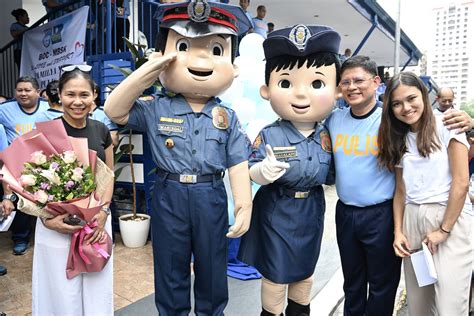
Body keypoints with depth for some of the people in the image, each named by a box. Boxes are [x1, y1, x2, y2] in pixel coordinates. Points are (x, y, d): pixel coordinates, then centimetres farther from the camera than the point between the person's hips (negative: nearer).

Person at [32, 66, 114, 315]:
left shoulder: (101, 131, 2)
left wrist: (103, 211, -7)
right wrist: (47, 219, -18)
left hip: (97, 222, 3)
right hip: (58, 225, -3)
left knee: (97, 291, 15)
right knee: (62, 293, 11)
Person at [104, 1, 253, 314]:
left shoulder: (227, 117, -2)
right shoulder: (157, 109, -2)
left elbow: (238, 164, -2)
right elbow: (115, 111, -7)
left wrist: (244, 206, -6)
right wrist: (145, 72, -16)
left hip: (211, 197, 1)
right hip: (169, 196, 0)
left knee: (212, 268, 17)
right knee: (170, 268, 16)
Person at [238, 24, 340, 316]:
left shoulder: (325, 136, -5)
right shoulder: (270, 135, -18)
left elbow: (330, 175, 6)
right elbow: (251, 170, -20)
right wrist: (263, 171, -40)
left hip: (311, 210, 5)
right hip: (277, 210, -4)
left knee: (306, 269, 23)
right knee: (276, 272, 13)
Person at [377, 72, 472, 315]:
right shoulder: (399, 140, 12)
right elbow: (401, 190, 9)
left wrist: (443, 229, -10)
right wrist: (398, 231, 1)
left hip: (449, 218, -5)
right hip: (412, 220, 5)